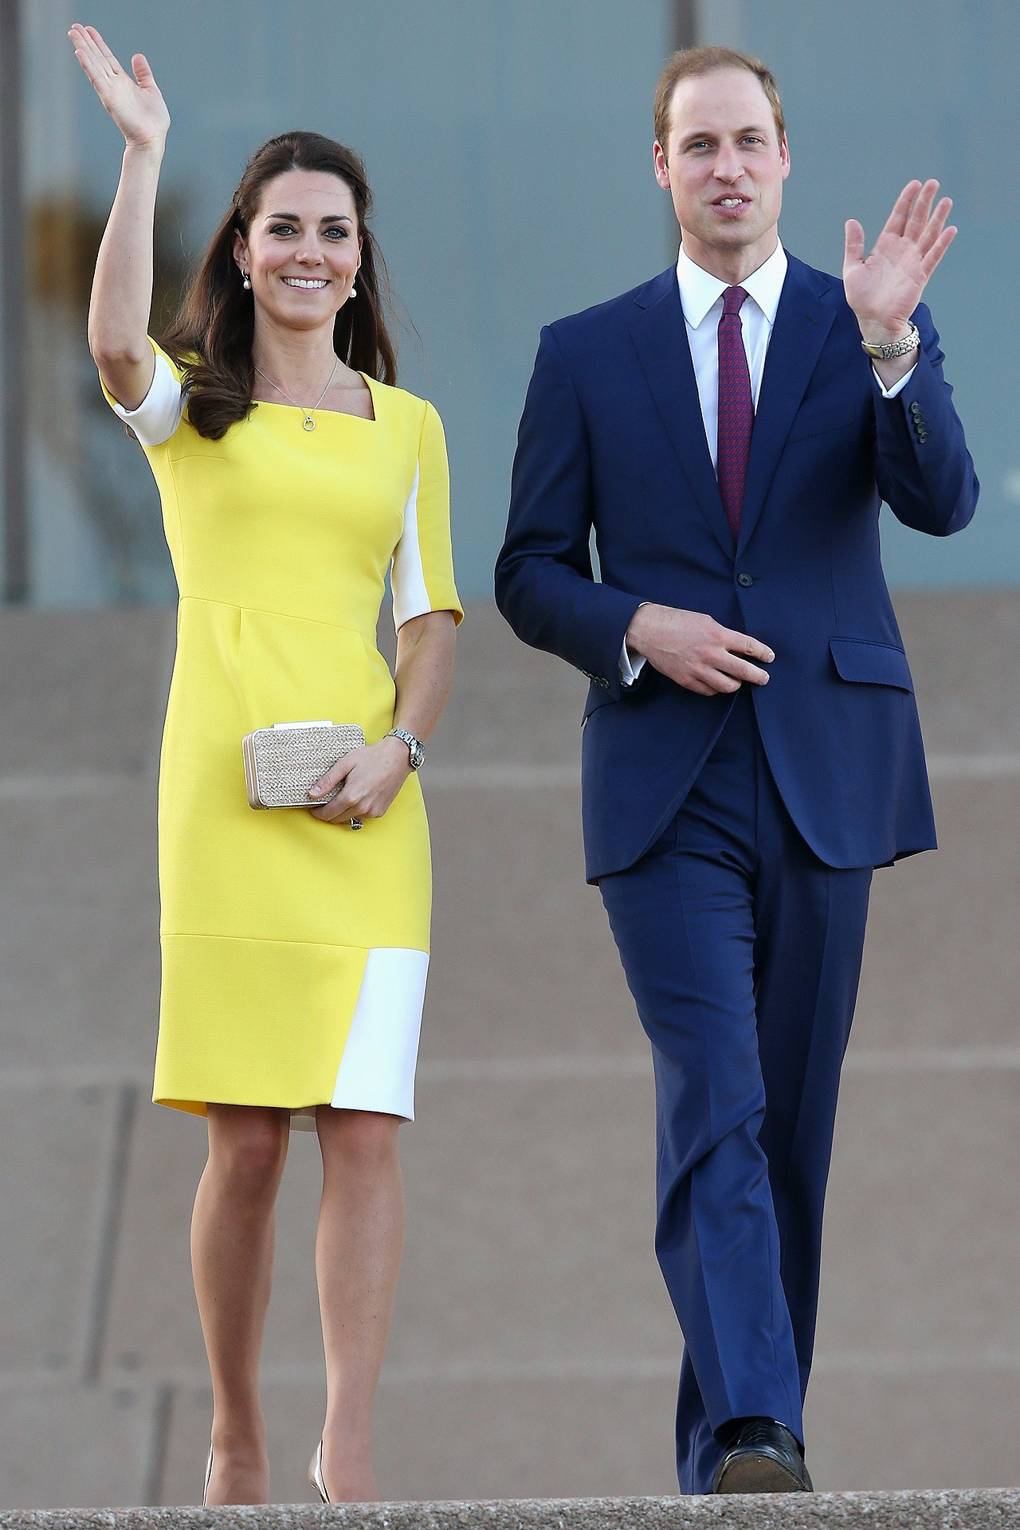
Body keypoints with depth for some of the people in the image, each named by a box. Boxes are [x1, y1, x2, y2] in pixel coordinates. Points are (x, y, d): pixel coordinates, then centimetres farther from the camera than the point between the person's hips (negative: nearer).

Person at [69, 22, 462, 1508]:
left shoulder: (404, 425, 17)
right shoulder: (188, 407, 9)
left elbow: (433, 617, 14)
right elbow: (115, 338, -14)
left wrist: (395, 746, -3)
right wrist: (144, 154, -16)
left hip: (364, 807, 2)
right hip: (225, 794, -2)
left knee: (365, 1125, -7)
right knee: (245, 1141, -2)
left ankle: (348, 1454, -7)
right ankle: (237, 1445, 11)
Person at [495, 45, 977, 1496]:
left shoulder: (869, 331, 6)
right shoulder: (587, 354, 7)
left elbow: (942, 501, -11)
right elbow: (530, 575, 8)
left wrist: (891, 343, -26)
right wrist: (638, 630, -11)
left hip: (826, 776, 2)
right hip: (666, 790, -1)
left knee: (793, 1126, 7)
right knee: (715, 1106, -15)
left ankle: (736, 1443, 17)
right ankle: (754, 1435, -26)